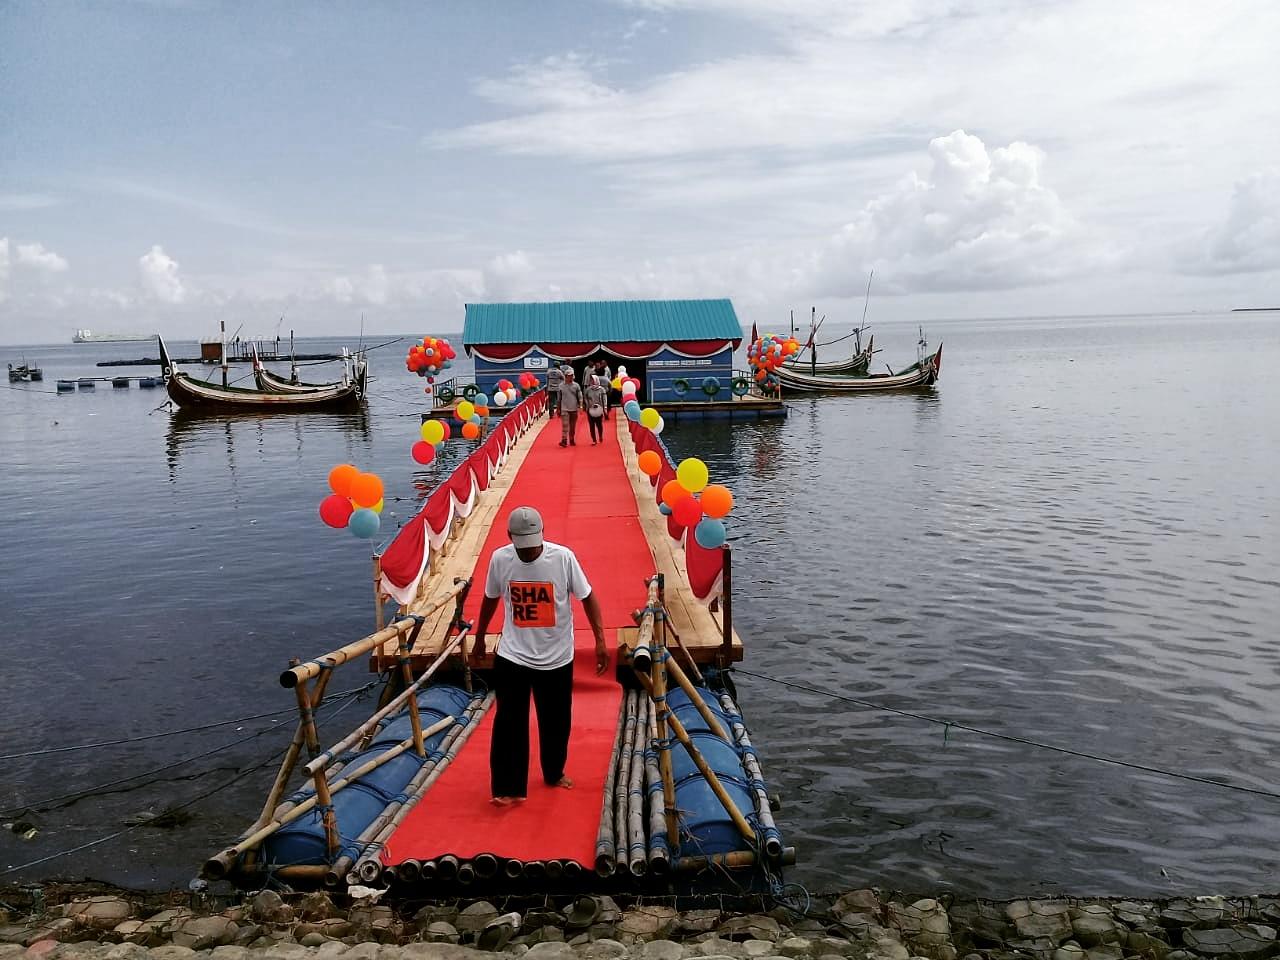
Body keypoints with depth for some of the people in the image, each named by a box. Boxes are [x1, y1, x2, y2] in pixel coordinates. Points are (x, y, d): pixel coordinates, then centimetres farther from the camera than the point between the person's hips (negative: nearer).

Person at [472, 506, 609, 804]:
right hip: (512, 656, 0)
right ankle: (508, 787, 12)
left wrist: (600, 640, -13)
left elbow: (587, 597, -8)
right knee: (509, 723, -1)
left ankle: (554, 773, 39)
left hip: (556, 656, 0)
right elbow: (490, 599, 7)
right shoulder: (499, 559, -11)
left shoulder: (563, 557, -17)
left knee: (556, 722, 16)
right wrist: (479, 638, 16)